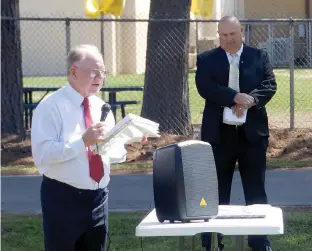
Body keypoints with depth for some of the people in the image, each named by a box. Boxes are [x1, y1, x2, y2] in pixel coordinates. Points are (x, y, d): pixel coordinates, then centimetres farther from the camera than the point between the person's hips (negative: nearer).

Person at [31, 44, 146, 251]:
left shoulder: (101, 107, 10)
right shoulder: (51, 106, -12)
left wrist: (125, 148, -5)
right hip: (63, 198, -7)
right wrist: (83, 141, -29)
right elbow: (42, 154, -22)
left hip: (98, 197, 7)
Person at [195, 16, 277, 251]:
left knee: (256, 191, 7)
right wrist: (235, 97, -23)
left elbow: (270, 85, -3)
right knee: (216, 191, 4)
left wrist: (251, 100, -21)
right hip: (218, 133, -1)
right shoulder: (206, 60, 3)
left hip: (253, 132, 1)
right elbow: (204, 87, -12)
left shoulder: (259, 56, 7)